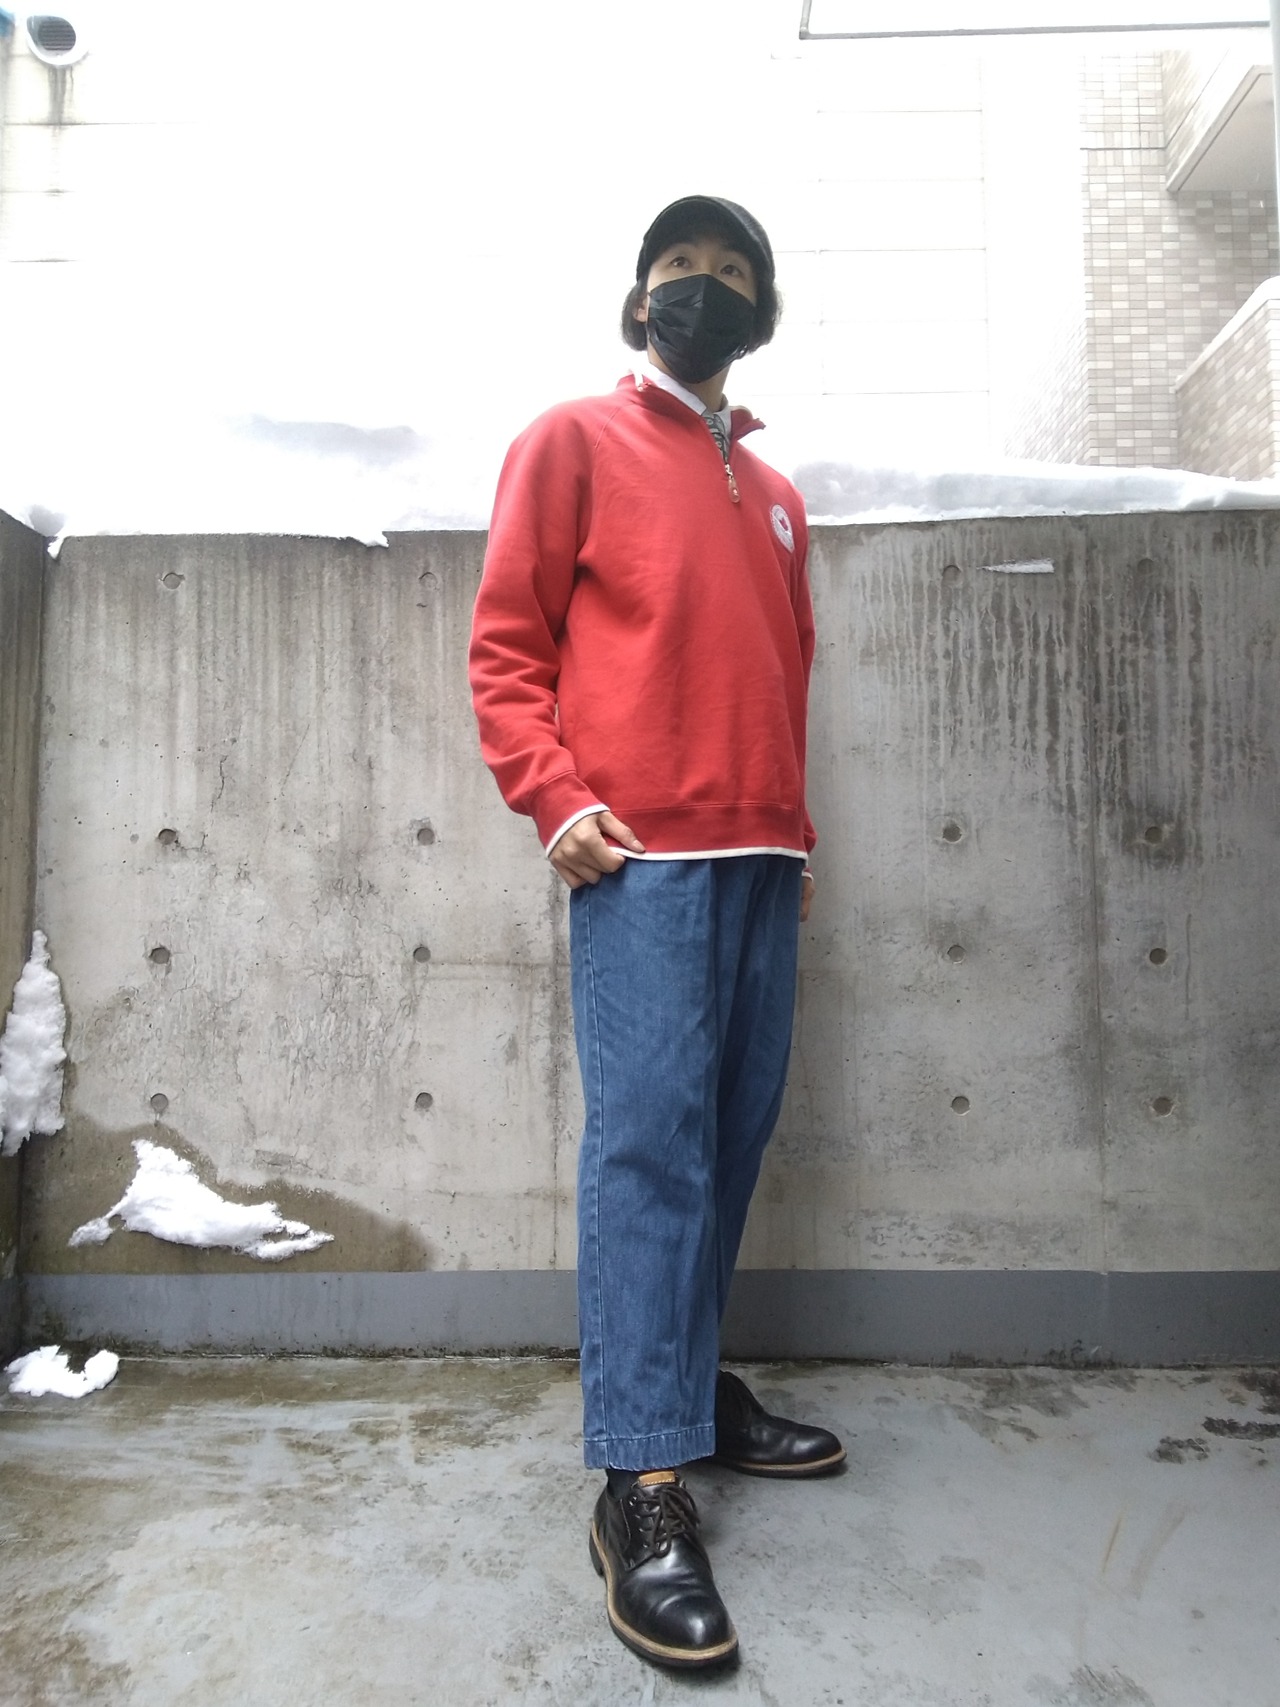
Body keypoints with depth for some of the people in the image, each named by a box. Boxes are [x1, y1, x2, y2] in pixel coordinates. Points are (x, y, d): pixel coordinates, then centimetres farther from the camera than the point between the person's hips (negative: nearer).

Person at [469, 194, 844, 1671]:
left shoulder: (774, 495, 25)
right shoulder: (576, 440, 8)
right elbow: (505, 642, 0)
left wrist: (794, 832, 18)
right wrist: (554, 797, -14)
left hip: (763, 859, 7)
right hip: (640, 854, -6)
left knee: (735, 1131, 9)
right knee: (648, 1137, -9)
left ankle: (692, 1383, 26)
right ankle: (640, 1481, -1)